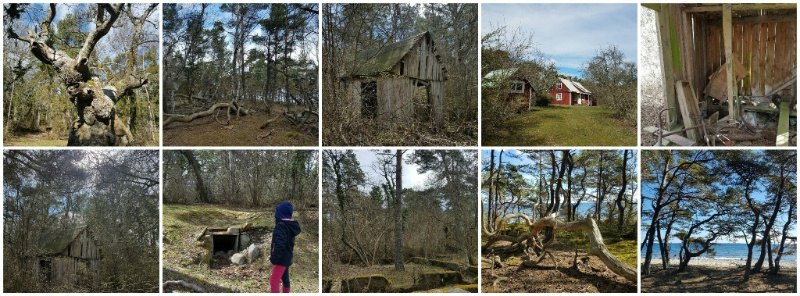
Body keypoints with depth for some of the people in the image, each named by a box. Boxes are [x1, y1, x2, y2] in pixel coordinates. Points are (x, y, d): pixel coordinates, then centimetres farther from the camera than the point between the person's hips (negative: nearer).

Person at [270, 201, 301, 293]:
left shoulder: (281, 226, -20)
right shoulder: (290, 225, 9)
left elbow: (279, 244, -28)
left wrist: (274, 258, -23)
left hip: (281, 258, -10)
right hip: (287, 257, 10)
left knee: (274, 281, -10)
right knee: (285, 279, 23)